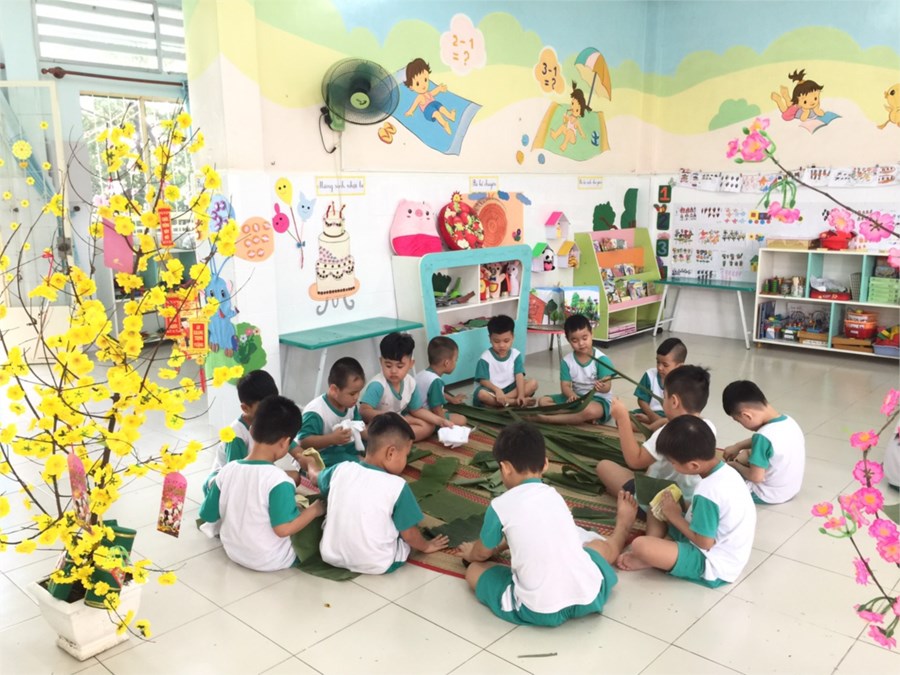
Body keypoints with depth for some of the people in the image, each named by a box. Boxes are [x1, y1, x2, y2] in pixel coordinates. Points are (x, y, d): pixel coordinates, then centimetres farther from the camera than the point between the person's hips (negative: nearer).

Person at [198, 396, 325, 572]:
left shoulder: (227, 470, -9)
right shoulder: (278, 479, -27)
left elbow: (208, 516, 1)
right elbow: (283, 529, -27)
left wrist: (213, 486, 18)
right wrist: (315, 509, -14)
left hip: (233, 553, 6)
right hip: (271, 562, -6)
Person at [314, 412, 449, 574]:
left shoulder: (341, 470, -5)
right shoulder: (397, 485, -18)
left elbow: (316, 479, 19)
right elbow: (409, 535, -8)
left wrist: (312, 467, 43)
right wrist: (426, 546, 14)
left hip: (331, 556, 4)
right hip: (376, 565, -3)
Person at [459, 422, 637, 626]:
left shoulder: (500, 506, -4)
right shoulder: (553, 495, 10)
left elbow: (482, 554, 15)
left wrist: (471, 553, 38)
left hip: (540, 611, -4)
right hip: (589, 598, 5)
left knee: (474, 570, 18)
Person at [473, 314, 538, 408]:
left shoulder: (516, 355, -1)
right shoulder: (485, 358, -9)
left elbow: (519, 376, -11)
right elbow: (483, 380, -14)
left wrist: (521, 395, -29)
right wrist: (497, 390, -33)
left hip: (510, 389, 3)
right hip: (493, 390, -3)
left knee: (533, 383, -17)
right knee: (481, 394, -37)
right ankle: (515, 402, -30)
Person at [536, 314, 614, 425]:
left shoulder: (602, 359, -13)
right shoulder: (567, 361, -1)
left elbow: (607, 387, -19)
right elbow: (565, 386, -5)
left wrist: (602, 387, -45)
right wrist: (572, 396, -30)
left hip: (598, 399, -5)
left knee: (590, 411, -41)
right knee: (544, 401, -12)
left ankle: (547, 418, -30)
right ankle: (585, 417, -24)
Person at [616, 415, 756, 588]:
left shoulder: (707, 492, -30)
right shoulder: (725, 470, -3)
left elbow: (705, 543, -23)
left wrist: (675, 516, -11)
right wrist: (682, 506, 0)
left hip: (714, 565, -10)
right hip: (718, 543, 10)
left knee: (640, 546, -28)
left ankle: (651, 557, 3)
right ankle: (655, 551, -2)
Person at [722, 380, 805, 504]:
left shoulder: (764, 436, -31)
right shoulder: (788, 421, -6)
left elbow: (756, 477, -26)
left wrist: (735, 465, -8)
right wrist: (738, 446, 12)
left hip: (769, 496, -9)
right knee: (747, 453, 26)